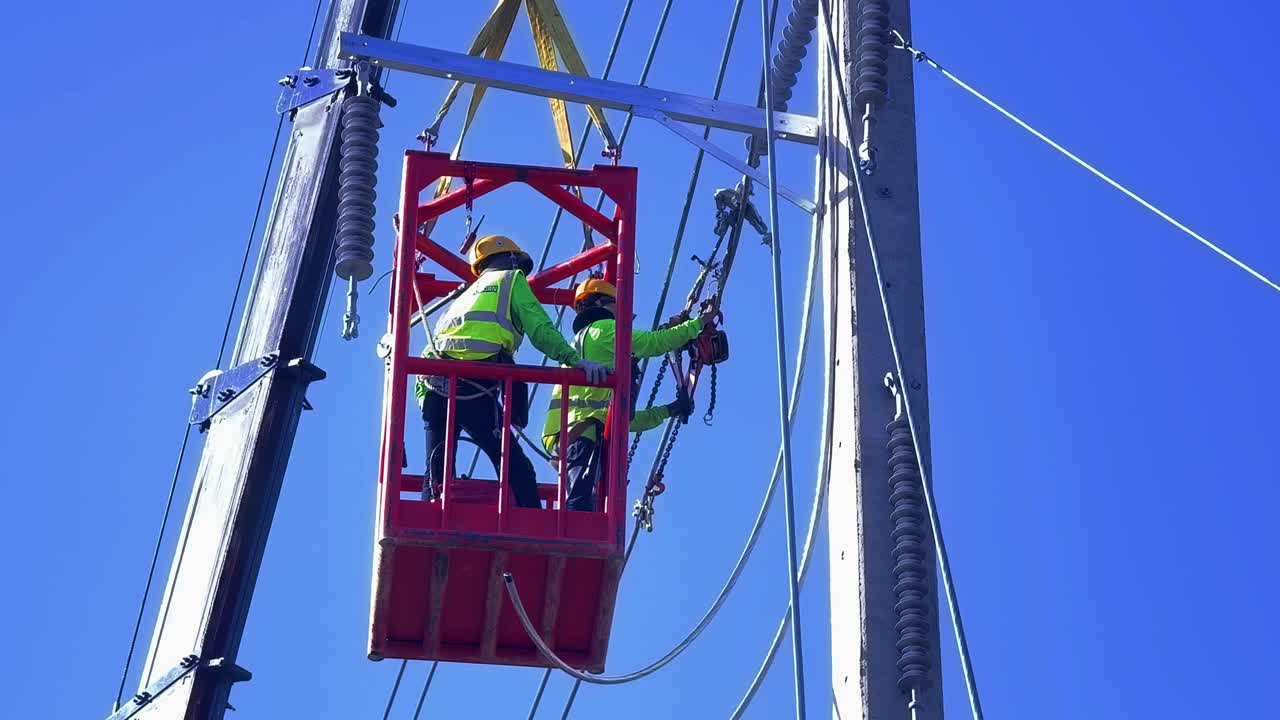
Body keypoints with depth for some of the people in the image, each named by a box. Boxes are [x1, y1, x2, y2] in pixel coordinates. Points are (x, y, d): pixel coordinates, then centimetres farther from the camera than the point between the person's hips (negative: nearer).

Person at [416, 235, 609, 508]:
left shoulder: (468, 293, 35)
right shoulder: (512, 279, 17)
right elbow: (540, 329, 0)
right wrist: (575, 359, -9)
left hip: (434, 384, 7)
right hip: (472, 386, -7)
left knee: (436, 475, 9)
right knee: (516, 469, -4)